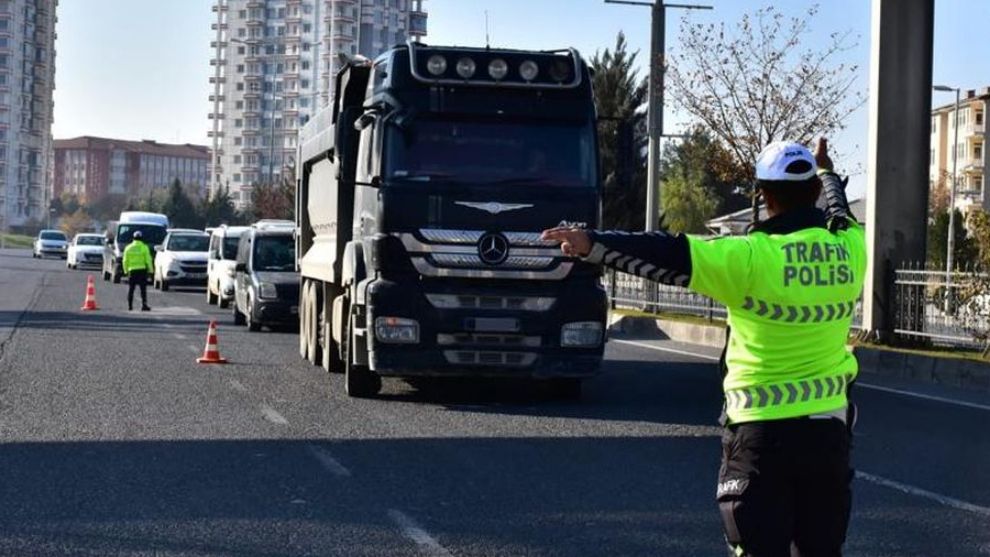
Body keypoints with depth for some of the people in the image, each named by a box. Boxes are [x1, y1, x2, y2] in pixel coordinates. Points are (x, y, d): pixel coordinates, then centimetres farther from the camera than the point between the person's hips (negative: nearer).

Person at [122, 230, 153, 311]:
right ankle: (144, 305, -10)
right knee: (143, 289, -2)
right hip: (142, 270, -2)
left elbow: (125, 261, 7)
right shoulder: (144, 247, -3)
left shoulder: (128, 248, 6)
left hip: (132, 270, 3)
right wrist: (151, 269, 3)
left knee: (131, 289, 10)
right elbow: (148, 259, -4)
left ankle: (130, 305, 9)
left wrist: (125, 270, 16)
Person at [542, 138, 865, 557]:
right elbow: (839, 215, 25)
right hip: (829, 427, 5)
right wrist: (825, 170, 45)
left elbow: (670, 256, -20)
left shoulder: (753, 258, -16)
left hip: (762, 429, -5)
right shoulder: (850, 249, 2)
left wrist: (593, 244, -16)